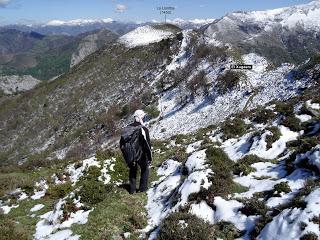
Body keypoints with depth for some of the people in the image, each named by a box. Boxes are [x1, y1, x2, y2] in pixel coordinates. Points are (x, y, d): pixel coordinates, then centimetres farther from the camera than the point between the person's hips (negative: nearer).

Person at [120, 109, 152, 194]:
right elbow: (147, 145, -19)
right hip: (140, 155, -4)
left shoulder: (127, 128, -2)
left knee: (132, 170, 23)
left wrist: (126, 154, 16)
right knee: (145, 169, 21)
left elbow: (122, 143, 5)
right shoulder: (143, 129, -20)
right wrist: (149, 157, -8)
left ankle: (132, 189, 28)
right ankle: (143, 188, 24)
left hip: (130, 156, 4)